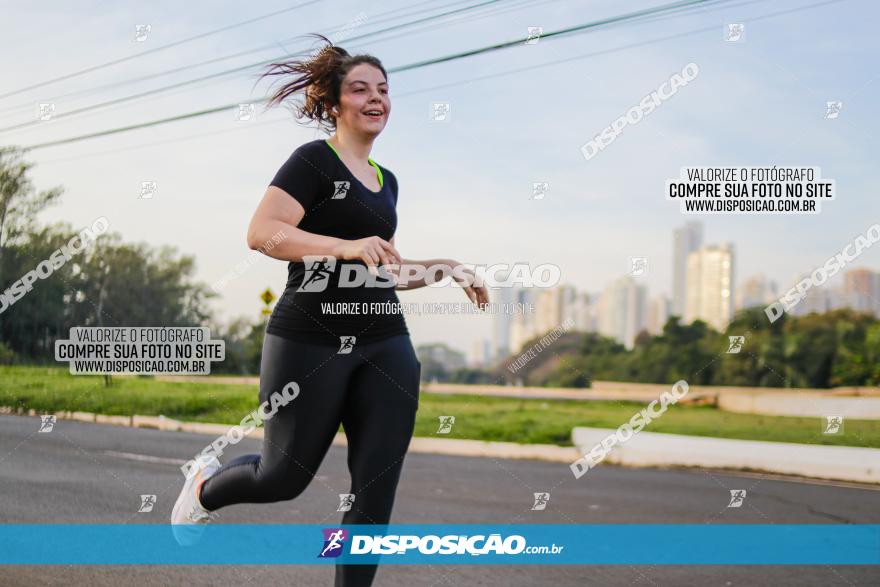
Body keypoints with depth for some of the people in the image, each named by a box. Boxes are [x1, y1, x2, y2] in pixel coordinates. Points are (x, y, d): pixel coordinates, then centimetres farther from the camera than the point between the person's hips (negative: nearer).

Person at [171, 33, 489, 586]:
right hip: (310, 342, -6)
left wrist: (445, 268, 15)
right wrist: (346, 246, -28)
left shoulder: (386, 180, 19)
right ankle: (207, 486, 39)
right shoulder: (314, 161, -4)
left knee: (376, 491, -2)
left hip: (385, 345, 6)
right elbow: (260, 232, -19)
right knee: (285, 477, 7)